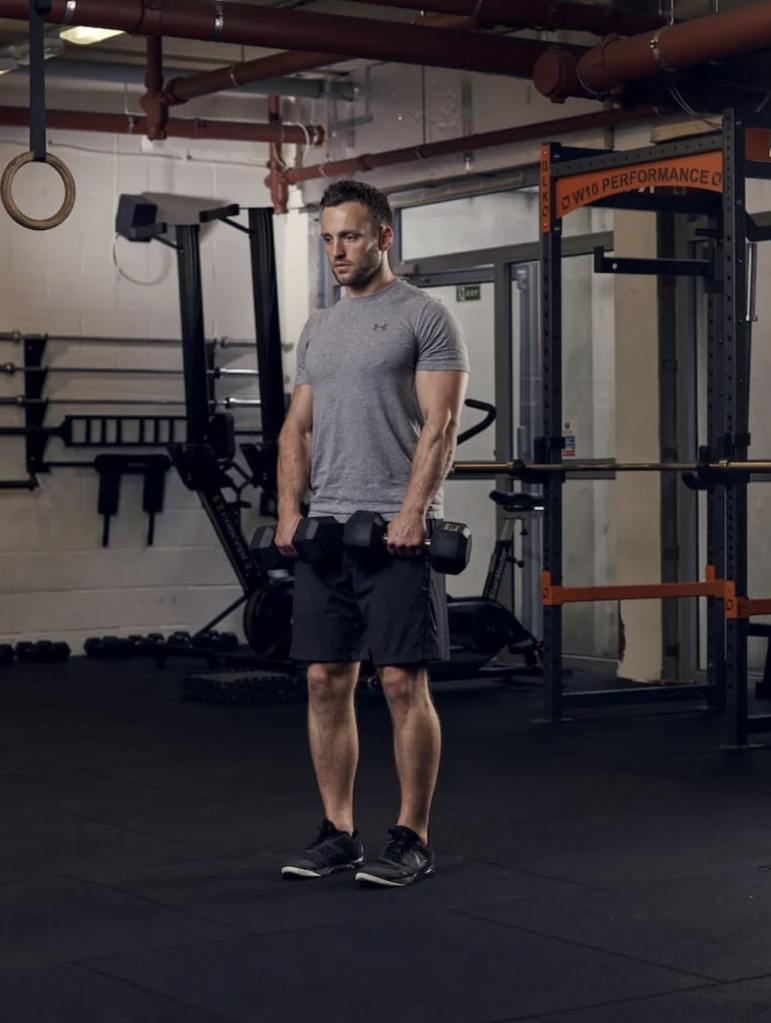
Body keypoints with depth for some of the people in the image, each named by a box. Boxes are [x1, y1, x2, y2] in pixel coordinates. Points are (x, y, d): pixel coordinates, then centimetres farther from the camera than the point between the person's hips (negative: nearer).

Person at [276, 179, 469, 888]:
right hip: (326, 529, 7)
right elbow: (298, 427, 16)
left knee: (403, 682, -5)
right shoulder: (318, 330, 18)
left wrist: (412, 511, -20)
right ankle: (339, 833, 15)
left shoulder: (425, 317, -3)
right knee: (326, 680, 6)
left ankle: (412, 840, 4)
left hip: (396, 531, -7)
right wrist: (290, 509, 2)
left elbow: (440, 423, -11)